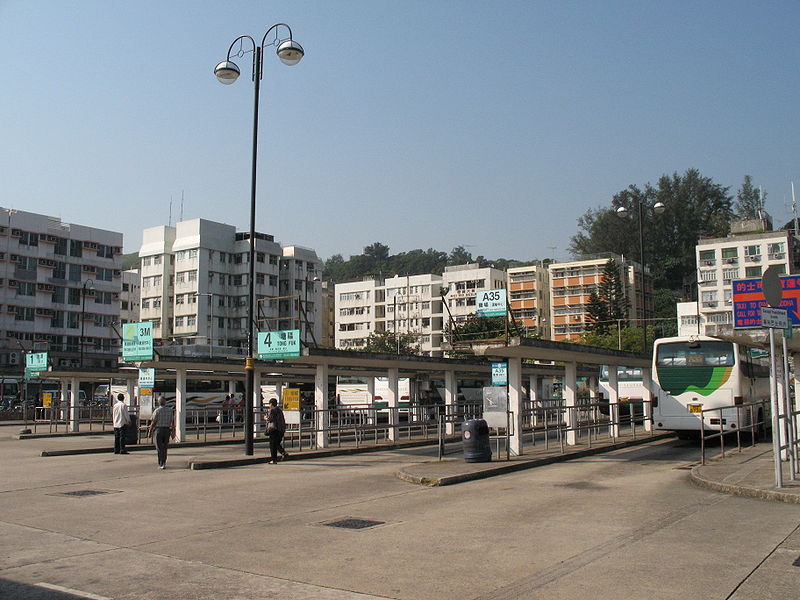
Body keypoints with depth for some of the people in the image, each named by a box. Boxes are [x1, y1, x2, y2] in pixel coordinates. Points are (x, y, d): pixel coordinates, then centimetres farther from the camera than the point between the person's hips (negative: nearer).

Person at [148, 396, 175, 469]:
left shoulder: (157, 411, -9)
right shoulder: (170, 410, 4)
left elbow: (153, 423, -8)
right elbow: (172, 422, 4)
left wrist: (150, 432, -1)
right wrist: (173, 432, 10)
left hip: (159, 430, -4)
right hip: (167, 430, 4)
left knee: (160, 448, -1)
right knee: (164, 447, 16)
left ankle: (162, 464, -8)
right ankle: (163, 463, 23)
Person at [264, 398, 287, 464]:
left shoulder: (271, 411, -8)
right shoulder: (280, 411, 15)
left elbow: (270, 419, -18)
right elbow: (283, 420, 17)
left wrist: (266, 418, 2)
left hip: (274, 429, -7)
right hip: (281, 430, 7)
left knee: (273, 445, 0)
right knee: (277, 444, 19)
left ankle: (274, 460, 1)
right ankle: (284, 452, -3)